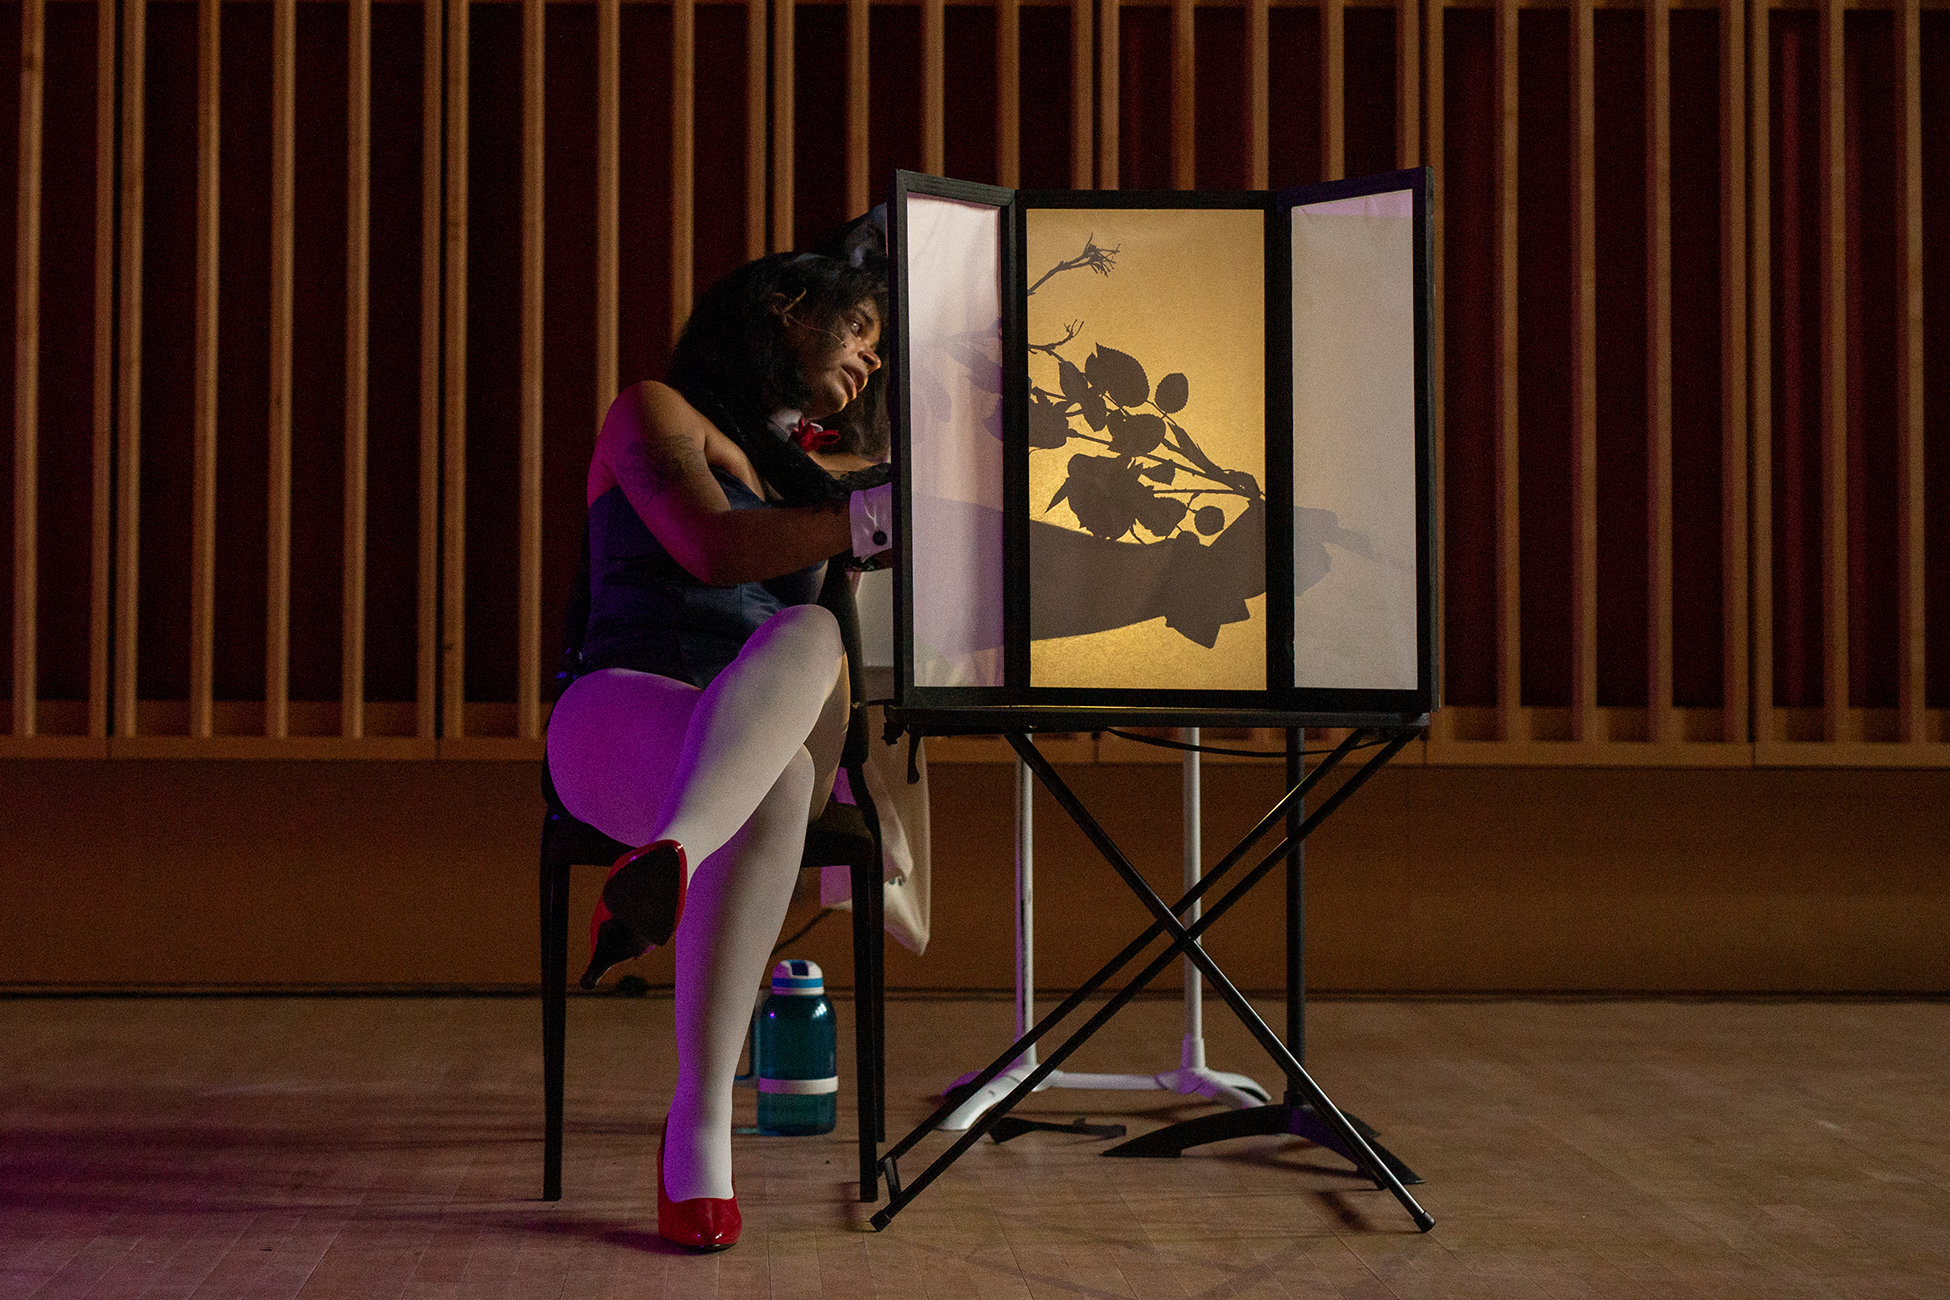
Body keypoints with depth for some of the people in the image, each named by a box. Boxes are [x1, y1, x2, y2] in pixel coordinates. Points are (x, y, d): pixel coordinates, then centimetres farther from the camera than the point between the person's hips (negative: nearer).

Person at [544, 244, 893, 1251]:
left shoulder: (832, 466, 30)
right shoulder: (657, 413, 9)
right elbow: (713, 546, -11)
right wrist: (883, 513, -16)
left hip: (772, 745, 4)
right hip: (620, 726, -4)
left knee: (807, 633, -34)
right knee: (774, 784, -40)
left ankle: (667, 865, -57)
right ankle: (705, 1121, -50)